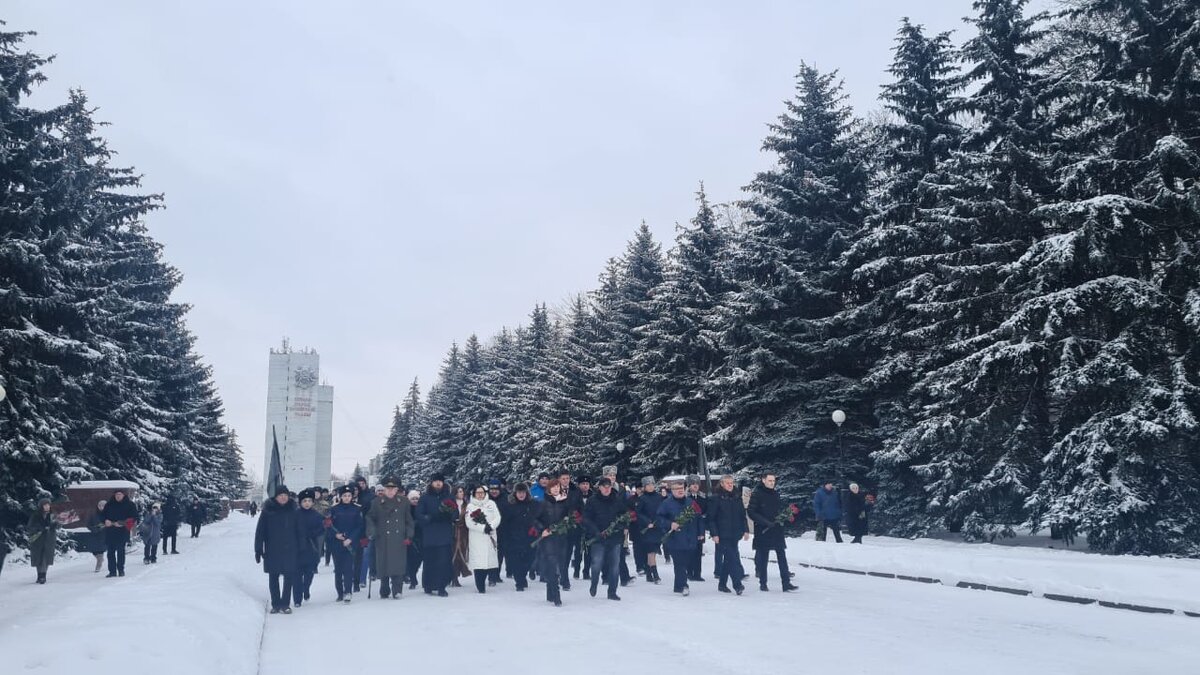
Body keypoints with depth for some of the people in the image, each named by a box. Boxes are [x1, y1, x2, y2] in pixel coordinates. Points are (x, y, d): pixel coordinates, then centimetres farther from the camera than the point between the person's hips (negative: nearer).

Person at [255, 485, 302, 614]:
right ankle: (275, 604, 18)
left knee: (289, 577, -2)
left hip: (290, 551, 1)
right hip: (272, 551, 0)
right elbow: (260, 531, -2)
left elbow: (298, 531, 5)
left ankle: (284, 604, 7)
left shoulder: (294, 511, 2)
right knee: (273, 578, 8)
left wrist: (299, 550, 2)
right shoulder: (268, 511, -3)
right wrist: (258, 550, -6)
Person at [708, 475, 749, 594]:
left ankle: (722, 584, 19)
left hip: (734, 534, 6)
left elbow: (743, 515, 16)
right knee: (733, 558, -14)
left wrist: (746, 530, 7)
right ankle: (737, 585, -16)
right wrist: (714, 534, -13)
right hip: (723, 535, -6)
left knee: (728, 559, 9)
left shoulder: (737, 498, 12)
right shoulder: (716, 498, -5)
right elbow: (711, 518, -6)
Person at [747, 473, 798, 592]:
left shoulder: (775, 494, 12)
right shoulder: (756, 494, -6)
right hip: (763, 532, -5)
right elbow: (751, 512, -10)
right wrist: (765, 522, -18)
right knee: (763, 558, 3)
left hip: (777, 531, 5)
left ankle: (786, 583, 1)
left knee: (782, 557, 0)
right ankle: (763, 583, 14)